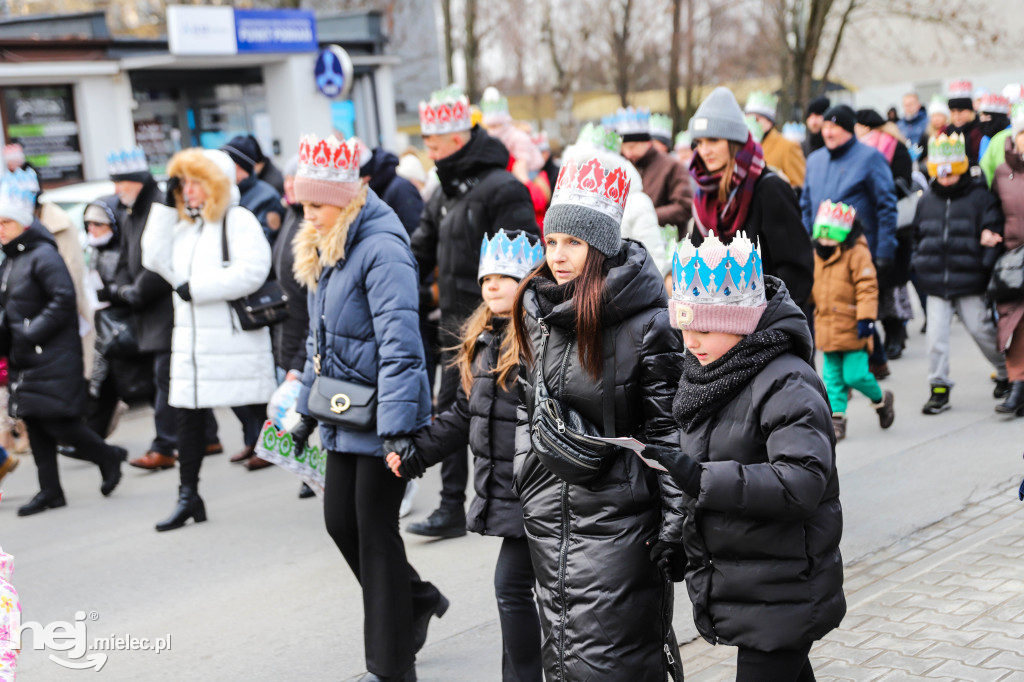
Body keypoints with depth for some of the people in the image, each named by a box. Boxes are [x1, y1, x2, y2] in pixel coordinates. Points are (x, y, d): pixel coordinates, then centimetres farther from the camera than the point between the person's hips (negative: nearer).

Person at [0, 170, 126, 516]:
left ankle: (107, 456, 12)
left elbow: (64, 300, -20)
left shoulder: (43, 255, -12)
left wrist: (32, 333, -19)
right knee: (34, 422, 7)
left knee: (55, 419, -10)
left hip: (53, 357, -9)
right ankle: (49, 490, 13)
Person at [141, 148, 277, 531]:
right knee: (188, 416, 7)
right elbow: (157, 261, 6)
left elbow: (252, 271, -20)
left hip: (233, 339, -7)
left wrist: (196, 288, -17)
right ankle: (188, 496, 15)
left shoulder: (238, 220, -7)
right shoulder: (183, 225, 18)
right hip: (191, 339, 7)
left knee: (257, 412, -2)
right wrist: (165, 207, 4)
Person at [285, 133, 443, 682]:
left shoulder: (382, 248, -19)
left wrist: (396, 425, -28)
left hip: (381, 415, -9)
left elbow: (398, 344, -25)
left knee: (376, 529, 0)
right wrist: (306, 408, 22)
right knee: (340, 520, 12)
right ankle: (417, 600, 35)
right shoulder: (322, 249, 12)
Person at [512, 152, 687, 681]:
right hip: (548, 516, 7)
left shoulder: (645, 324, -15)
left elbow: (670, 431, -13)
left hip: (617, 519, -7)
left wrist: (674, 526, -14)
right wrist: (525, 480, 19)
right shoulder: (537, 316, 6)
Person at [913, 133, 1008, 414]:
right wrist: (922, 265, 6)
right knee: (936, 336, -1)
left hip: (970, 285, -3)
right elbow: (918, 236, 18)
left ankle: (1007, 373, 30)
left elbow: (995, 233, -6)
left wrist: (984, 264, -19)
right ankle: (939, 388, 8)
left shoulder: (980, 198, -5)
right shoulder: (926, 201, 7)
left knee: (982, 330, 6)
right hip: (936, 285, 3)